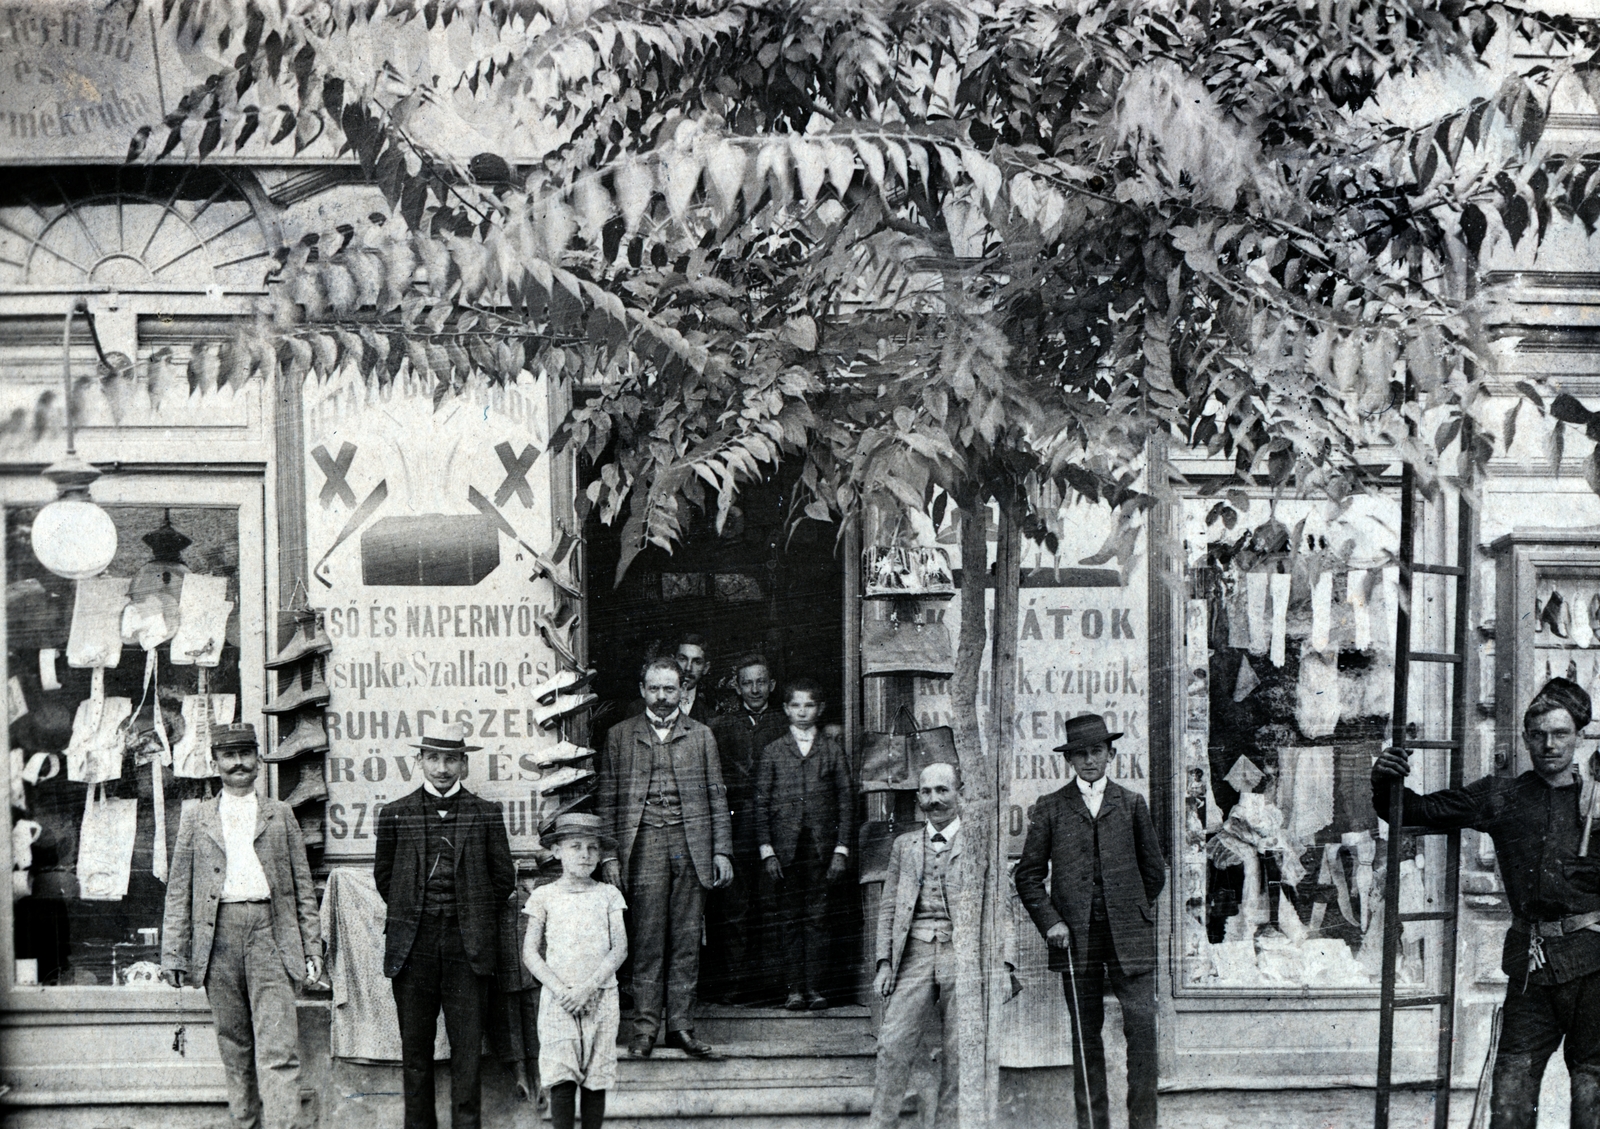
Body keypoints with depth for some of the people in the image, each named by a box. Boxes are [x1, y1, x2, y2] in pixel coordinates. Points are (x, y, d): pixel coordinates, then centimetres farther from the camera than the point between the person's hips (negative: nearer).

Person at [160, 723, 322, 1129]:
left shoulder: (280, 815, 13)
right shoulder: (195, 819, 12)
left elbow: (303, 886, 12)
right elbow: (178, 892, 10)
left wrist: (312, 948, 6)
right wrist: (173, 955, 4)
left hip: (270, 932, -1)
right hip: (218, 934, 1)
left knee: (278, 1049, -11)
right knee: (234, 1046, 7)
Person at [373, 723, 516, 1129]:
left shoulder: (485, 814, 7)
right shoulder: (396, 814, 8)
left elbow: (504, 878, 11)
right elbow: (383, 875, 15)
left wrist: (472, 915, 10)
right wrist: (413, 913, 12)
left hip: (468, 945, -1)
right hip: (412, 944, 1)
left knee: (468, 1046, -2)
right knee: (415, 1046, 4)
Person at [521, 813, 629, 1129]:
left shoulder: (608, 895, 8)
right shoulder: (544, 896, 6)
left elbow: (620, 948, 0)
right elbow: (530, 952, 2)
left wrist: (588, 987, -13)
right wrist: (559, 989, -12)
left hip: (600, 998, 1)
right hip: (558, 1000, -1)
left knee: (595, 1079, 1)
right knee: (562, 1080, -10)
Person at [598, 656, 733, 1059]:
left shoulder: (701, 736, 13)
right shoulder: (620, 736, 9)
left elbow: (716, 797, 12)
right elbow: (607, 799, 7)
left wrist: (722, 851, 4)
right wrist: (610, 854, -1)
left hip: (692, 845, 1)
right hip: (645, 843, -1)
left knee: (687, 940, 1)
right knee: (648, 939, -4)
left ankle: (681, 1025, 6)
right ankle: (645, 1026, 0)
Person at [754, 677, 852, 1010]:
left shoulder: (833, 750, 9)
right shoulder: (772, 752, 9)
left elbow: (845, 802, 7)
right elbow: (761, 804, 6)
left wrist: (841, 850, 0)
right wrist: (767, 851, -2)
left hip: (821, 847, 0)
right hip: (784, 847, 0)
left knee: (817, 917, -1)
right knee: (788, 918, 0)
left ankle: (814, 987, 3)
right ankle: (795, 987, 4)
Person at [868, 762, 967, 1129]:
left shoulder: (979, 842, 9)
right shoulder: (904, 844, 18)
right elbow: (888, 906, 15)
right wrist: (885, 961, 5)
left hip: (962, 952, -2)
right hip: (914, 953, 2)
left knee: (957, 1055, 0)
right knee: (893, 1046, -8)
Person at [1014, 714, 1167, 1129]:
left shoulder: (1132, 804, 11)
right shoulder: (1050, 808, 8)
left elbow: (1154, 870, 18)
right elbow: (1028, 875, 8)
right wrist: (1050, 921, -3)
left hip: (1129, 937, 0)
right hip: (1076, 937, 0)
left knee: (1143, 1026, -8)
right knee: (1086, 1037, 3)